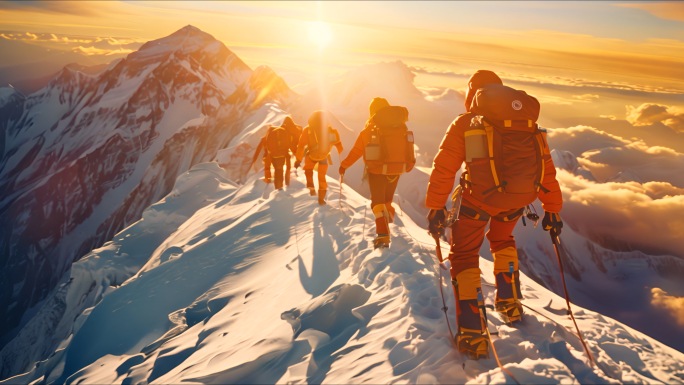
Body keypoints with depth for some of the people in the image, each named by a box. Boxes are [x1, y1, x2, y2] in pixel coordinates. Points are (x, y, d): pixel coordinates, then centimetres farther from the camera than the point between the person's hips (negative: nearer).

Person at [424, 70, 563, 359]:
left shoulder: (465, 123, 9)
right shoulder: (529, 123, 20)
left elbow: (444, 168, 1)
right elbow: (547, 170, 23)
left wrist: (435, 208, 5)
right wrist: (553, 210, 30)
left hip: (479, 196, -4)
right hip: (519, 199, 4)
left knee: (464, 254, 12)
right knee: (502, 239, 34)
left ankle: (472, 335, 7)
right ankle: (509, 304, 37)